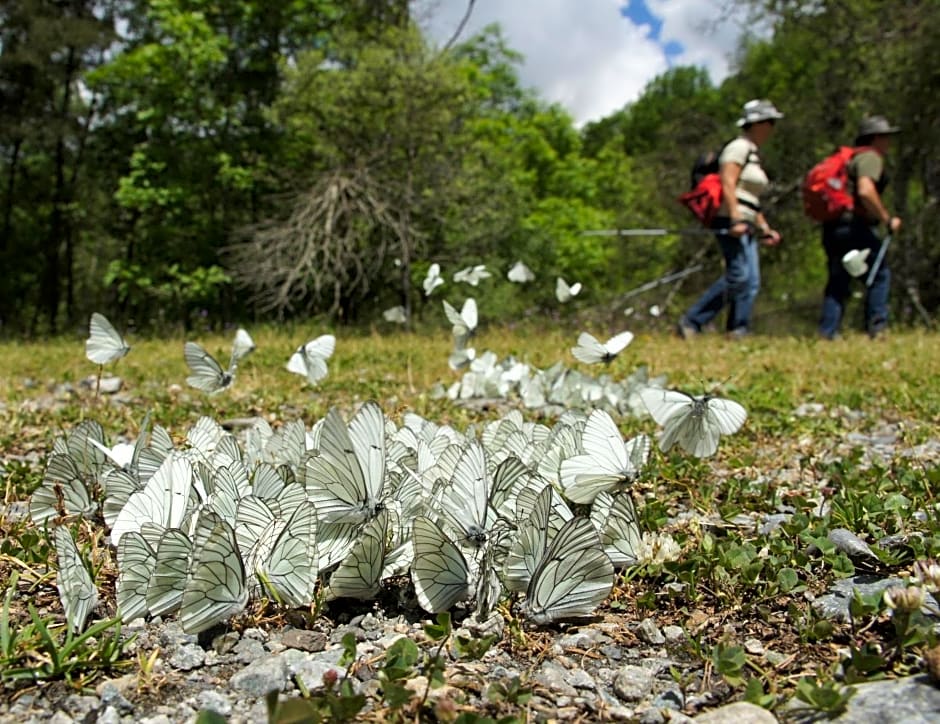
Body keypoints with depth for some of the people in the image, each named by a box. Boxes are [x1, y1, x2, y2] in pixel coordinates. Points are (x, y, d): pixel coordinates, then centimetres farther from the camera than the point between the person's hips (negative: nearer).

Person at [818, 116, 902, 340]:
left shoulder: (851, 157, 24)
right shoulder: (870, 157, -5)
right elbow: (865, 191, -22)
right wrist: (888, 219, -15)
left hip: (833, 228, 9)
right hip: (855, 227, -9)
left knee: (837, 283, 9)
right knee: (879, 275, -1)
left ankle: (827, 334, 5)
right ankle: (876, 329, -4)